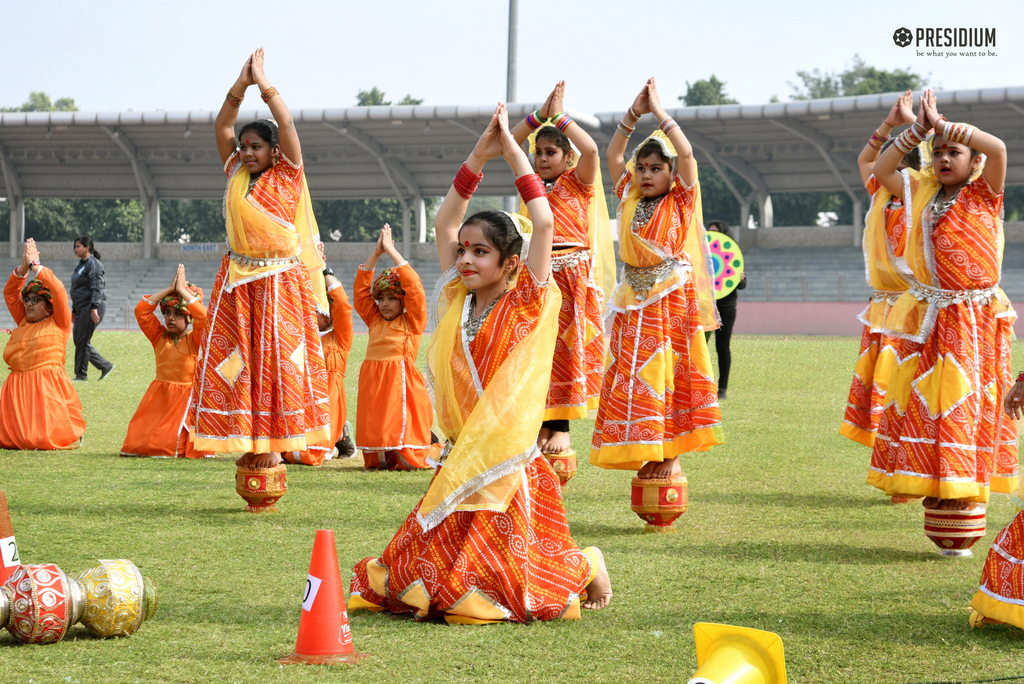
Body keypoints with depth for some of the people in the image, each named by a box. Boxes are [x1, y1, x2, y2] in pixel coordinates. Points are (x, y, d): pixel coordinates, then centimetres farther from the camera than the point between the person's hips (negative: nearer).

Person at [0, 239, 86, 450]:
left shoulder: (59, 323, 4)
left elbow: (58, 291, -7)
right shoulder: (23, 322, 20)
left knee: (44, 439, -16)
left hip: (47, 387, -6)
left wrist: (35, 265, -2)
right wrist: (23, 267, 5)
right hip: (18, 389, 6)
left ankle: (74, 434, 16)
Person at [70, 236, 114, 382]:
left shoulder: (93, 264, -10)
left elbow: (96, 288, -18)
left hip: (92, 306, -10)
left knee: (82, 341, -7)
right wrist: (74, 310, 25)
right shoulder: (81, 265, 19)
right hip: (81, 308, 10)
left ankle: (81, 375, 1)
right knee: (78, 340, 7)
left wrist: (94, 308, -24)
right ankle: (105, 366, 13)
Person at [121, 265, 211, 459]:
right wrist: (169, 289, -6)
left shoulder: (194, 340, -3)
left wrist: (182, 290, -14)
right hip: (158, 397, 4)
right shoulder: (159, 337, 7)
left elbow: (203, 316, -22)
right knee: (138, 444, -6)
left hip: (185, 397, -4)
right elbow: (141, 310, -2)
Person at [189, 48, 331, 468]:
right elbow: (222, 127, 5)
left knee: (277, 362, -3)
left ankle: (273, 443, 2)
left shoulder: (287, 177, -2)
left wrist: (263, 83, -5)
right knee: (236, 362, 1)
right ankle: (249, 442, 8)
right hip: (238, 283, 4)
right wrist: (240, 86, -3)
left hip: (279, 283, -4)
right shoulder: (237, 176, 10)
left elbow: (286, 125, -11)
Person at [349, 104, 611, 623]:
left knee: (515, 588, -5)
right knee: (421, 573, 3)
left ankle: (586, 564, 23)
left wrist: (513, 151, -8)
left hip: (510, 468, -5)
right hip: (458, 466, 5)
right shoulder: (459, 301, 8)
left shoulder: (526, 305, -5)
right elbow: (444, 224, 9)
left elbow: (544, 222, -13)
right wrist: (478, 157, 3)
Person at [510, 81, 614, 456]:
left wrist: (559, 116, -10)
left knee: (566, 349, -4)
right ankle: (542, 423, 7)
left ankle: (561, 427, -2)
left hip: (572, 273, -4)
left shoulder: (578, 181, 2)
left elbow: (591, 150, -18)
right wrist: (540, 115, -3)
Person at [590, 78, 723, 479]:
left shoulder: (681, 202, -1)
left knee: (670, 372, -3)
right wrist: (634, 114, 2)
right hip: (634, 301, 4)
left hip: (672, 299, -4)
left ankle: (672, 454, 0)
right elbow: (612, 155, 9)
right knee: (633, 378, 2)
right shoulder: (630, 200, 10)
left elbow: (686, 152, -12)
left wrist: (659, 112, -7)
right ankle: (645, 451, 8)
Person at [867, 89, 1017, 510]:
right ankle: (931, 481, 11)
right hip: (929, 317, 5)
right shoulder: (924, 192, 11)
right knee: (922, 397, 3)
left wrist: (943, 125, -13)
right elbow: (881, 172, 11)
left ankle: (964, 485, 2)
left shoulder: (983, 195, -3)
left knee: (966, 398, -5)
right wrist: (917, 131, 2)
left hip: (974, 316, -4)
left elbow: (997, 148, -19)